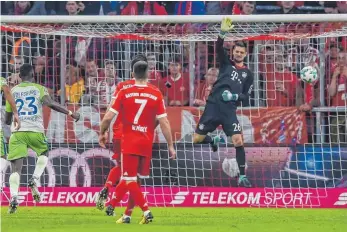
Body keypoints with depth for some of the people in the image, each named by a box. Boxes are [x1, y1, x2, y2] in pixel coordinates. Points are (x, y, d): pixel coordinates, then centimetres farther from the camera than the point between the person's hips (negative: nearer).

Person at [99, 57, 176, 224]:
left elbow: (108, 117, -5)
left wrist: (102, 133, 14)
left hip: (129, 142, -2)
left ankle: (146, 212, -13)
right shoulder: (156, 95, -3)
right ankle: (112, 204, 26)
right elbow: (164, 123, -4)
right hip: (147, 143, 2)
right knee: (128, 178, 18)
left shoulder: (124, 93, -5)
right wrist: (171, 146, 4)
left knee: (130, 179, -1)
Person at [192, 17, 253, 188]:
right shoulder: (226, 63, 12)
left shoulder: (248, 74, 15)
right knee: (197, 139, 1)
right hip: (213, 105, 1)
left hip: (229, 110, -1)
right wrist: (223, 33, -23)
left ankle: (242, 177, -7)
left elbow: (246, 97, 13)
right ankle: (214, 141, 37)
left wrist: (235, 96, -8)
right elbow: (219, 48, -5)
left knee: (238, 141, -16)